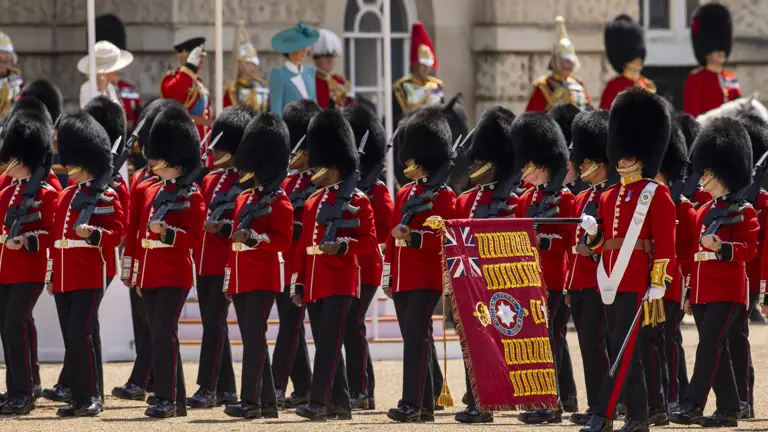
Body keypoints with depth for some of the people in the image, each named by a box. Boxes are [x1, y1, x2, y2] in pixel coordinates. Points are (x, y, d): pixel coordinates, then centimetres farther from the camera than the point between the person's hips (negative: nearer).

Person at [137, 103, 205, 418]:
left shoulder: (191, 196, -7)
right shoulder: (153, 192, 15)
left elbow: (194, 238, -12)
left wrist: (166, 231, -27)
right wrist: (140, 276, 19)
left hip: (175, 275, -8)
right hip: (151, 274, 8)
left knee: (163, 333, -15)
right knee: (162, 335, 9)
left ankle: (166, 399, -15)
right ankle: (176, 400, 14)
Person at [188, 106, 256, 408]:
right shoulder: (210, 180, 16)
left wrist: (222, 227, -25)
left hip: (226, 263, -8)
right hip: (205, 262, 8)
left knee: (214, 321, -13)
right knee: (213, 322, 10)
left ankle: (207, 389, -15)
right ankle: (226, 389, 16)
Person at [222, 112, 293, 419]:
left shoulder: (279, 201, -6)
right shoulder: (244, 199, 17)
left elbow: (283, 241, -14)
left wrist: (252, 236, -26)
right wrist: (228, 277, 20)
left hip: (262, 279, -8)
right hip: (240, 279, 8)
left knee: (253, 336, -13)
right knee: (253, 338, 9)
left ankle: (251, 401, -14)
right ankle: (267, 402, 13)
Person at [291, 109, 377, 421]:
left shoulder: (357, 201, -4)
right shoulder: (313, 202, 17)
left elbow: (370, 242, -8)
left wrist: (341, 245, -24)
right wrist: (298, 285, 14)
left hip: (339, 283, -8)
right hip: (314, 284, 8)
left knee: (328, 341, -13)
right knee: (326, 343, 9)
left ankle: (318, 403, -17)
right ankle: (340, 403, 16)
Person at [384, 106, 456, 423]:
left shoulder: (443, 195, -5)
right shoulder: (404, 194, 17)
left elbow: (446, 238, -12)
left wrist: (413, 236, -25)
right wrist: (388, 277, 17)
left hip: (425, 278, -8)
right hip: (402, 279, 8)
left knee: (416, 337, -13)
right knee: (415, 339, 9)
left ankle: (412, 404, -16)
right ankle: (426, 405, 13)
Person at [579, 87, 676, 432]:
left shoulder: (656, 195, -3)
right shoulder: (609, 197, 17)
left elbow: (665, 244, -7)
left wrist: (657, 286, -14)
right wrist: (592, 232, -2)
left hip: (636, 282, -7)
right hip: (610, 280, 7)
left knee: (622, 349, -11)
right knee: (625, 351, 9)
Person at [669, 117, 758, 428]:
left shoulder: (743, 211, -4)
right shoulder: (703, 212, 18)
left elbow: (748, 249, -11)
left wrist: (720, 246, -28)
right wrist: (690, 294, 21)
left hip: (727, 291, -8)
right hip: (703, 292, 8)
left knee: (709, 345, -14)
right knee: (717, 350, 8)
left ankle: (693, 406, -19)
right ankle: (729, 410, 12)